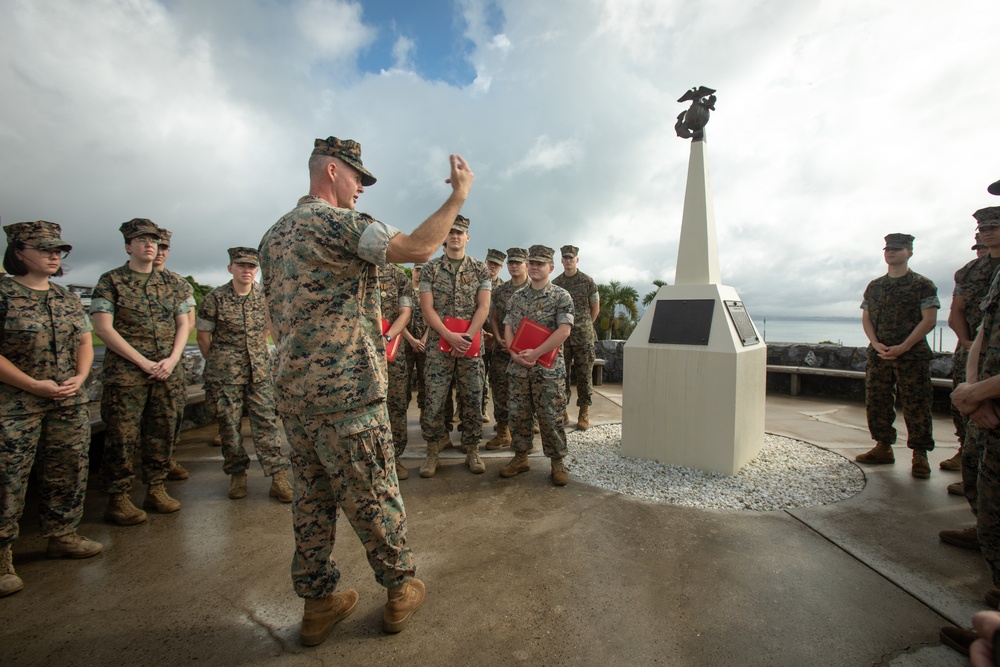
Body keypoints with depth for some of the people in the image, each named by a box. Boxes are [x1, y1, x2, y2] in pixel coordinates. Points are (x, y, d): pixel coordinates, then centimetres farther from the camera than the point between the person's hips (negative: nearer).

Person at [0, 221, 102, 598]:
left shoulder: (69, 299, 10)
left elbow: (85, 343, 13)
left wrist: (80, 377, -4)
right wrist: (34, 385, -16)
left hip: (70, 402, 5)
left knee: (68, 471, 12)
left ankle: (62, 535, 27)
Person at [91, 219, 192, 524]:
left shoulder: (172, 283, 12)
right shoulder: (111, 281, 2)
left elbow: (183, 324, 12)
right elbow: (103, 328, -6)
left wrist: (172, 359, -4)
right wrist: (143, 362, -12)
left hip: (168, 372, 4)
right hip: (125, 373, -3)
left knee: (162, 433, 7)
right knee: (122, 437, -1)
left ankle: (156, 490, 19)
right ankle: (117, 500, 11)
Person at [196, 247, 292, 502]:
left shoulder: (264, 296, 3)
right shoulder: (215, 298, -5)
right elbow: (203, 335, 3)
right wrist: (217, 363, 8)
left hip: (259, 368, 2)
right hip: (225, 371, -1)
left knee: (266, 420, -2)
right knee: (230, 423, 6)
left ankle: (278, 476, -2)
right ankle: (237, 474, 23)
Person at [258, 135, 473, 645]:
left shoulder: (274, 234, 18)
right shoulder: (335, 221, -11)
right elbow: (418, 248, -21)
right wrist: (459, 193, -9)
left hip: (293, 392, 9)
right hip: (345, 392, -9)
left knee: (311, 498, 15)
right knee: (373, 497, 6)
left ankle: (318, 602, 29)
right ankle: (400, 591, 25)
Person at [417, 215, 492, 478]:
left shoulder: (480, 270, 8)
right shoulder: (430, 268, 6)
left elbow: (483, 307, 0)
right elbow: (427, 308, -2)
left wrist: (466, 337, -13)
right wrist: (450, 336, -14)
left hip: (471, 344, 1)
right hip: (439, 342, 0)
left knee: (472, 398, 4)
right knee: (434, 399, -1)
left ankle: (472, 450, 18)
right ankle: (433, 450, 15)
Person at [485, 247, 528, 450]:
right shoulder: (499, 291, 12)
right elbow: (493, 318, 14)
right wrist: (499, 340, -2)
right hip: (502, 348, 4)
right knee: (499, 388, 4)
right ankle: (502, 432, 16)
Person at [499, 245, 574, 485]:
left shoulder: (561, 296, -3)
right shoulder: (517, 296, 11)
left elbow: (564, 330, -13)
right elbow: (508, 327, 8)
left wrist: (535, 353, -18)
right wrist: (515, 354, -9)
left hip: (548, 368, -4)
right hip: (518, 368, 5)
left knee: (551, 418, 1)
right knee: (518, 414, 11)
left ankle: (557, 462, 16)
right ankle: (520, 457, 26)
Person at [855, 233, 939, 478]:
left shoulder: (923, 285, -1)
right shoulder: (874, 286, 11)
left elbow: (929, 320, -7)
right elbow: (866, 318, 10)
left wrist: (903, 347, -15)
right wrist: (876, 344, -6)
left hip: (912, 355, -4)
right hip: (879, 354, 4)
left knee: (916, 405, 0)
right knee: (875, 402, 7)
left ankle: (920, 455, 10)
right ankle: (883, 448, 20)